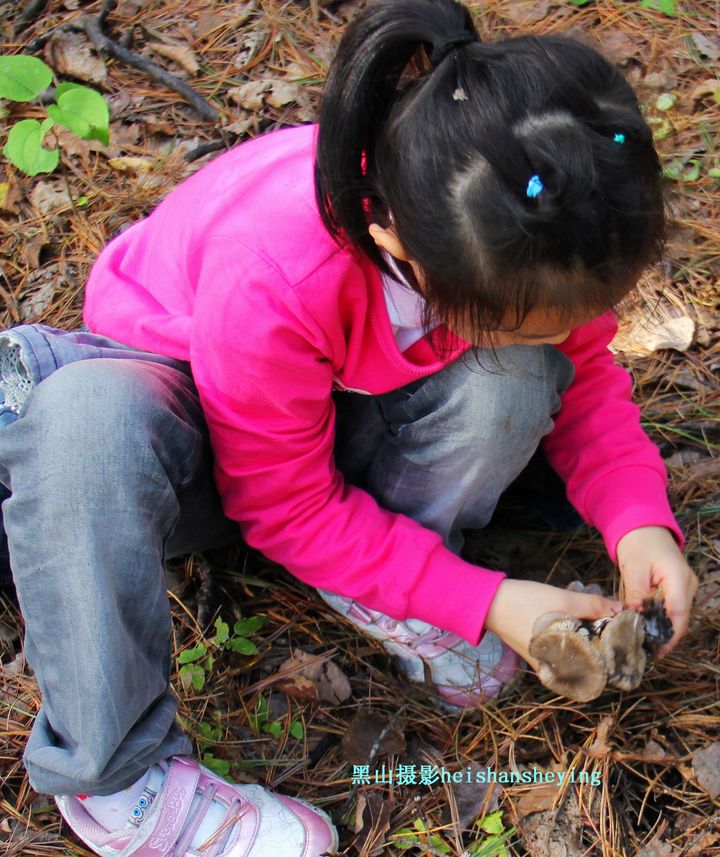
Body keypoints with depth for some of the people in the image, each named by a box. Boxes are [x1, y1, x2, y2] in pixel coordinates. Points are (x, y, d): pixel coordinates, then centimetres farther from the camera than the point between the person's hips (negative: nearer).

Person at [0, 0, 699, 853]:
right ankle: (112, 772, -22)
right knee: (88, 421, -41)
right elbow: (287, 506, -26)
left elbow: (584, 378, -6)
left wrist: (640, 521, -24)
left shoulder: (524, 246, -26)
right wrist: (483, 603, -28)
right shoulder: (272, 273, -41)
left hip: (353, 409, 4)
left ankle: (381, 594, -5)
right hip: (175, 388, -3)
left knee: (515, 381, -29)